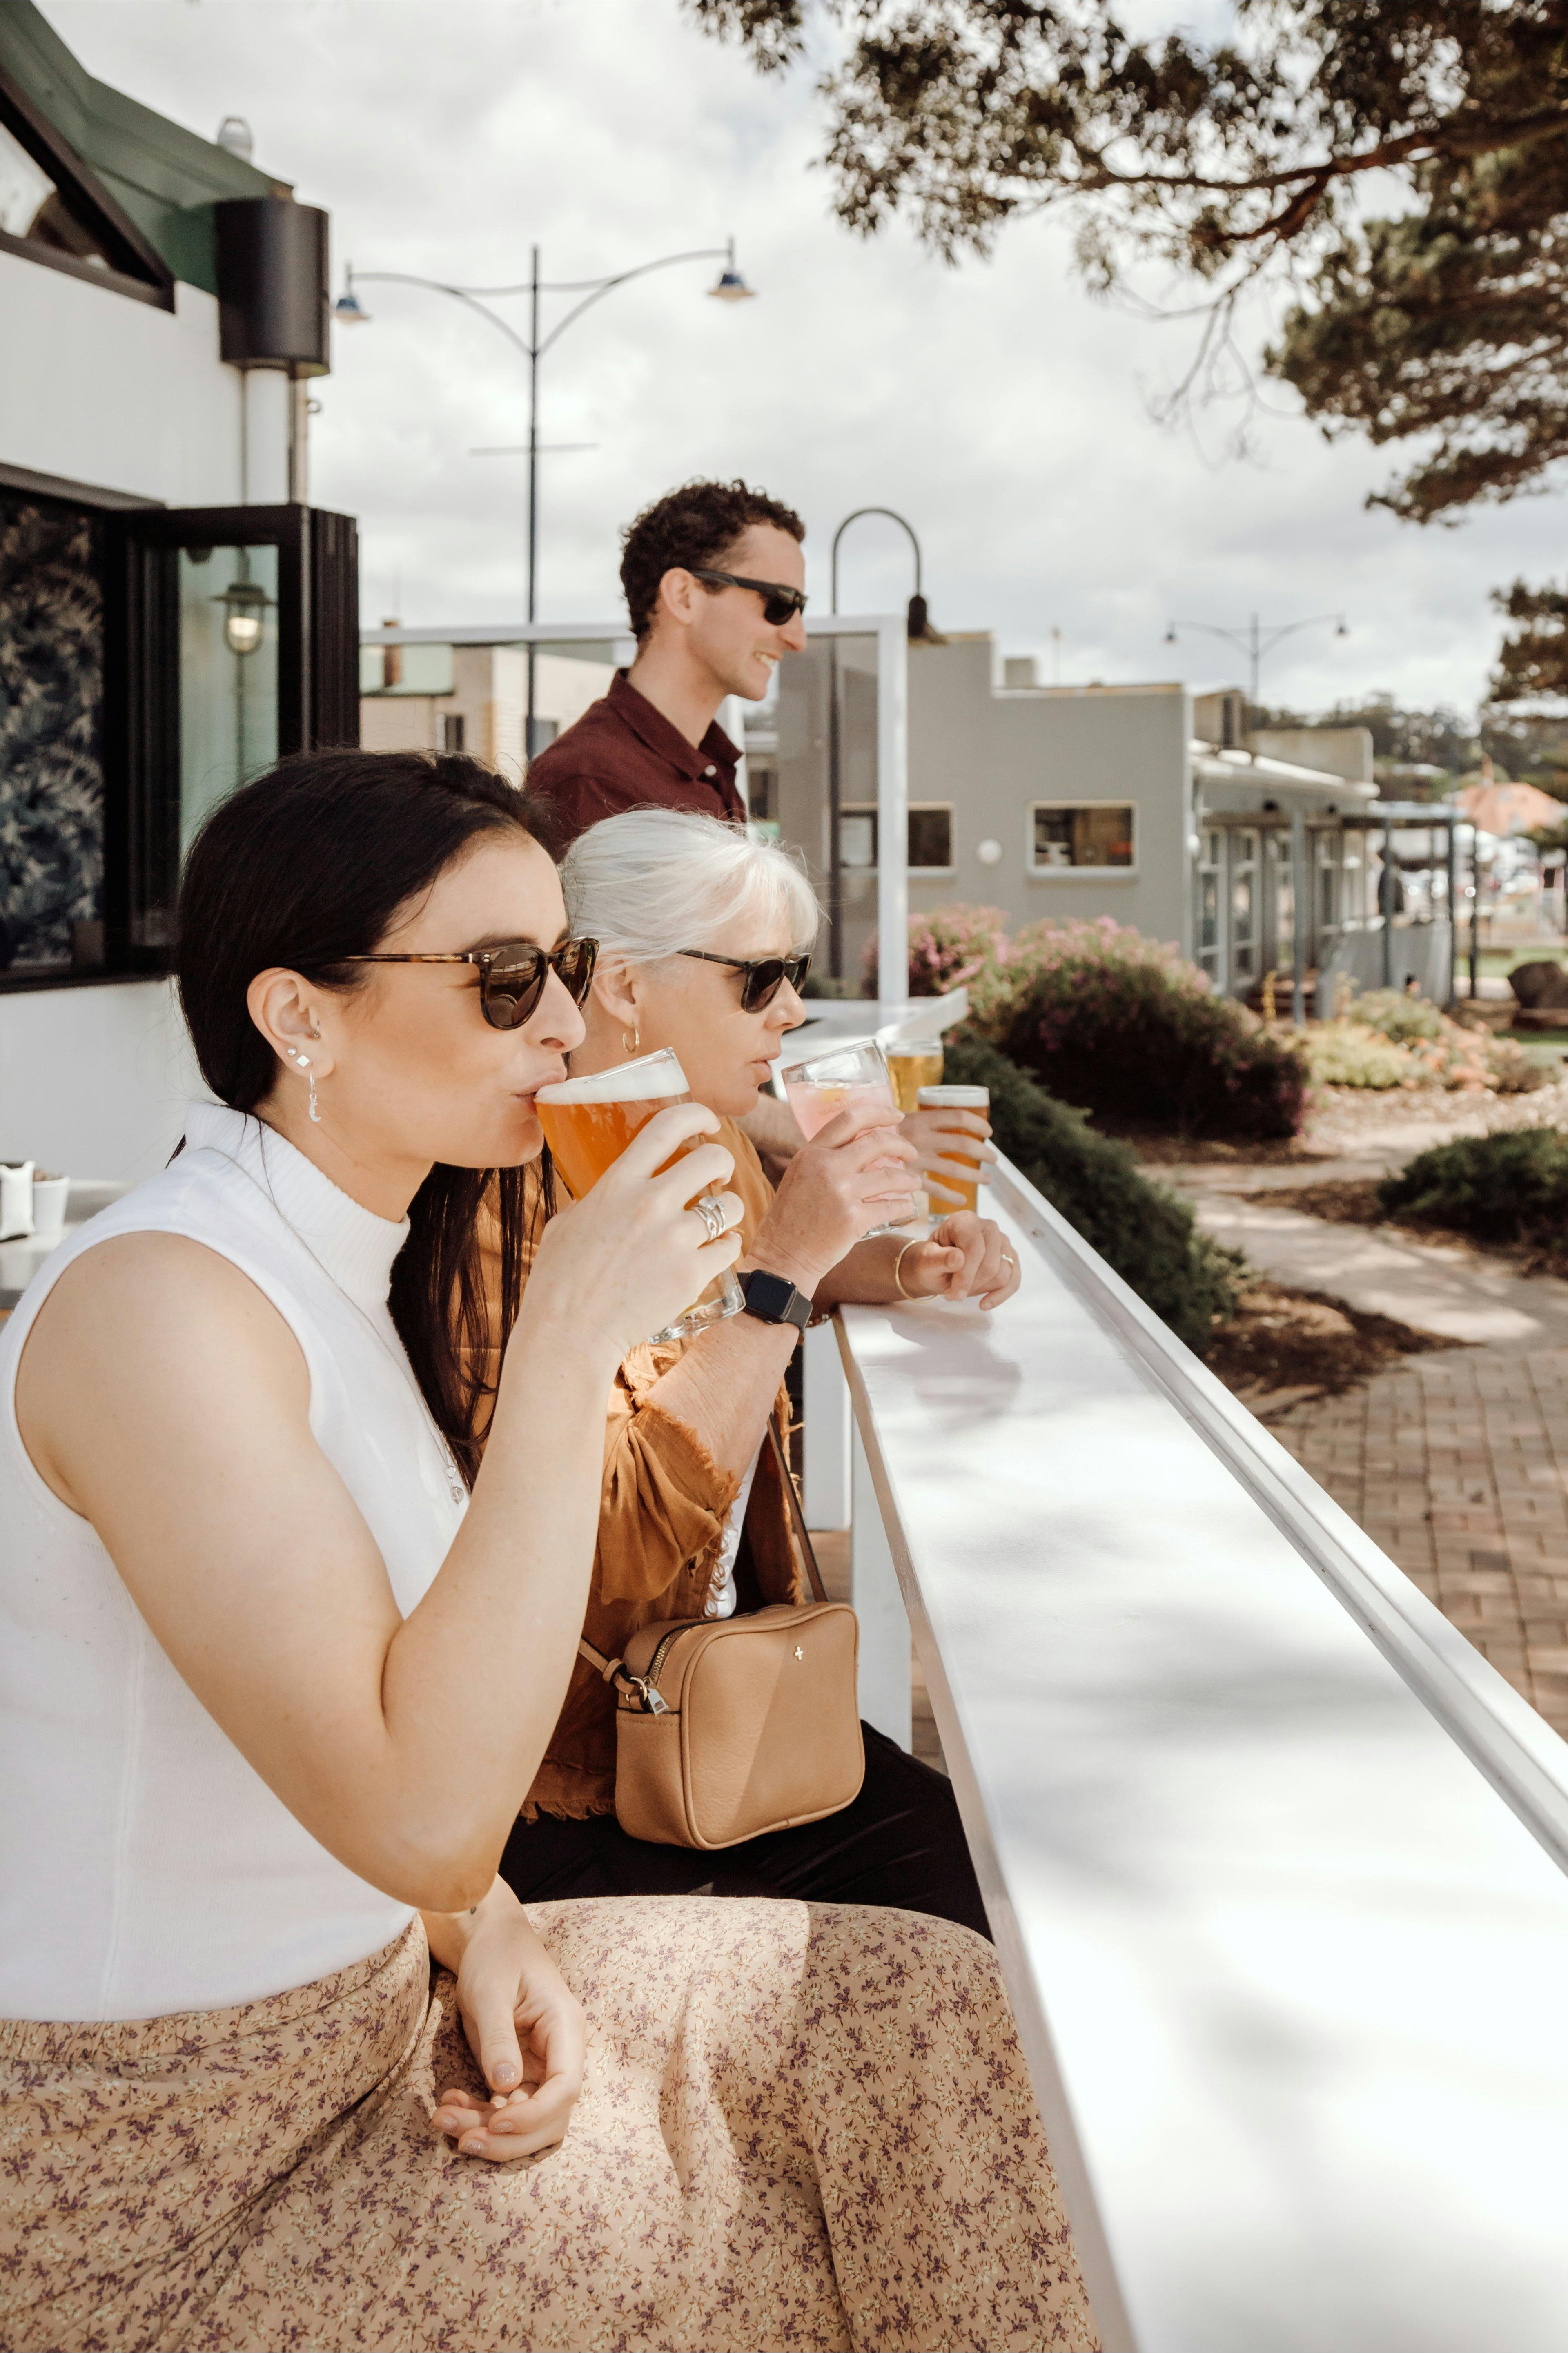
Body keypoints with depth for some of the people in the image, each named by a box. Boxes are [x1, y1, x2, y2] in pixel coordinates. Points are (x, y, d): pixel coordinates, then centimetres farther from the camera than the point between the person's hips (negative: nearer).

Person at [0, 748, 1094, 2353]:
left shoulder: (350, 1264, 5)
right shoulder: (154, 1307, -26)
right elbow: (424, 1821, -32)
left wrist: (484, 1929, -6)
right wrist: (567, 1347, -30)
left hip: (368, 2007, 9)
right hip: (161, 2185, -8)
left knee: (919, 2004, 3)